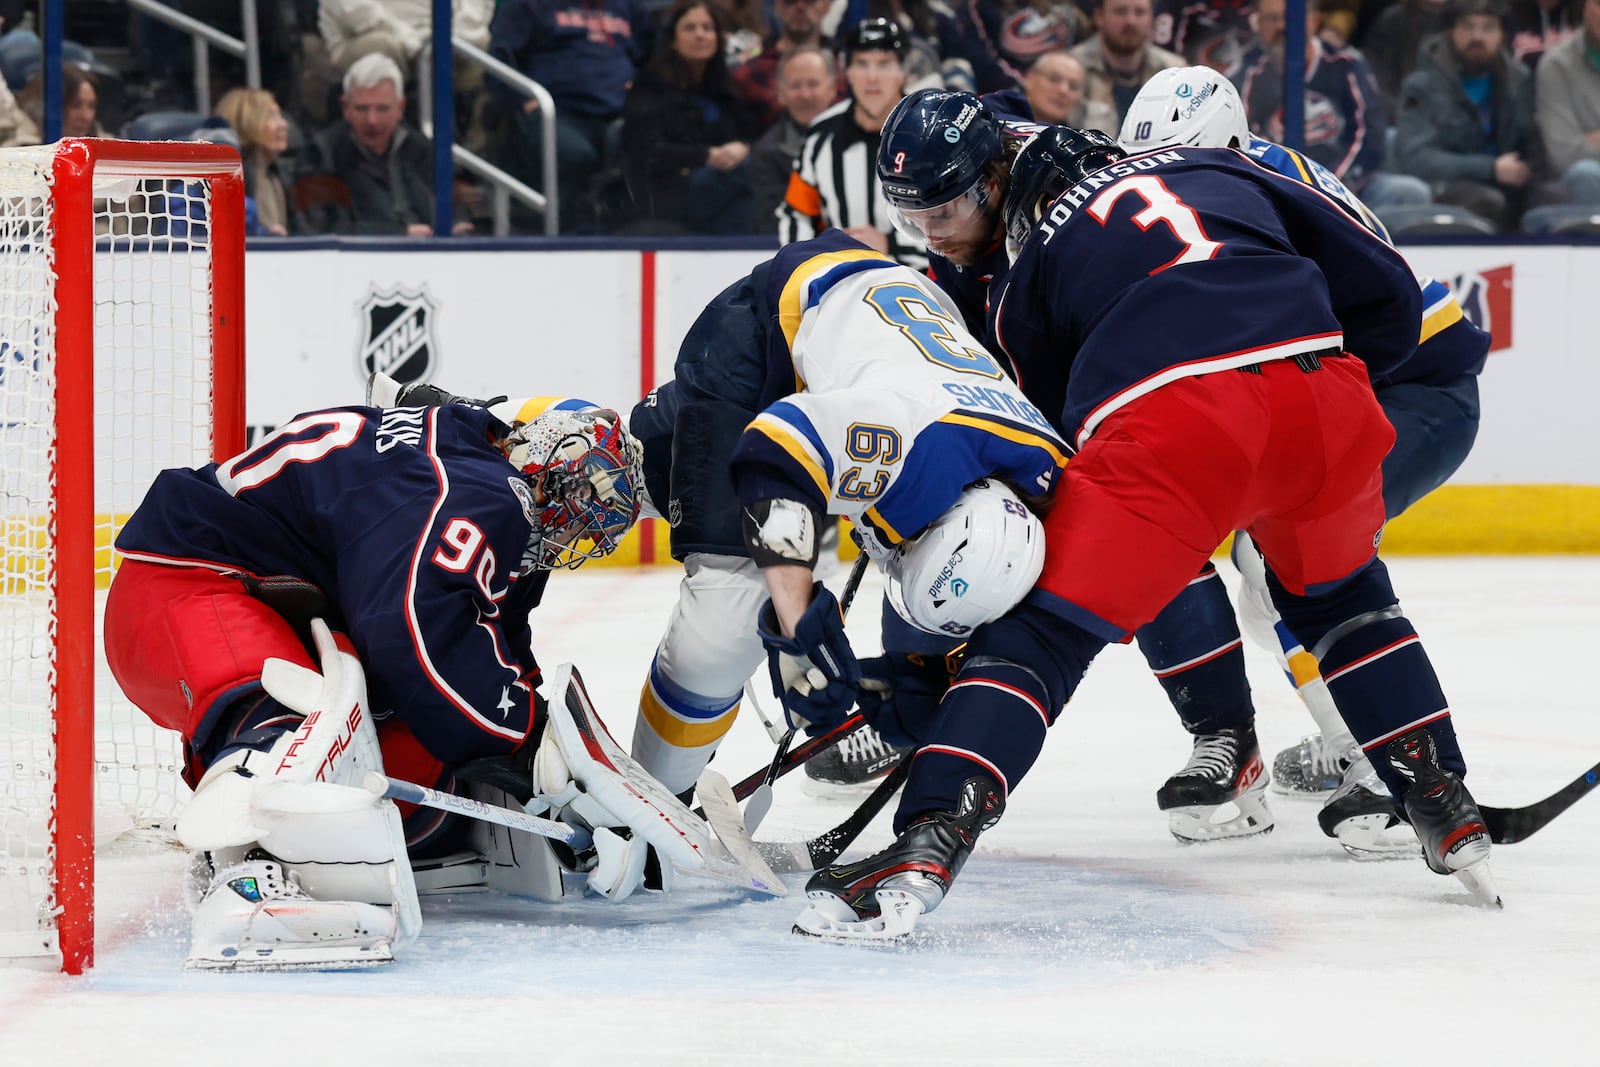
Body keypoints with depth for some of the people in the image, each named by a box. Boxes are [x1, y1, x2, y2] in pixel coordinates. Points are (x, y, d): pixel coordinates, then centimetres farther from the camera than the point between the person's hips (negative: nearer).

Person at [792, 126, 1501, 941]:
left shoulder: (1035, 261, 28)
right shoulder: (1226, 172, 32)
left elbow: (1053, 424, 29)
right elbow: (1389, 300, 26)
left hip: (1169, 424, -3)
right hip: (1323, 400, 3)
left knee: (1042, 631, 3)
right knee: (1340, 596, 32)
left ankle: (925, 850, -16)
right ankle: (1451, 817, 31)